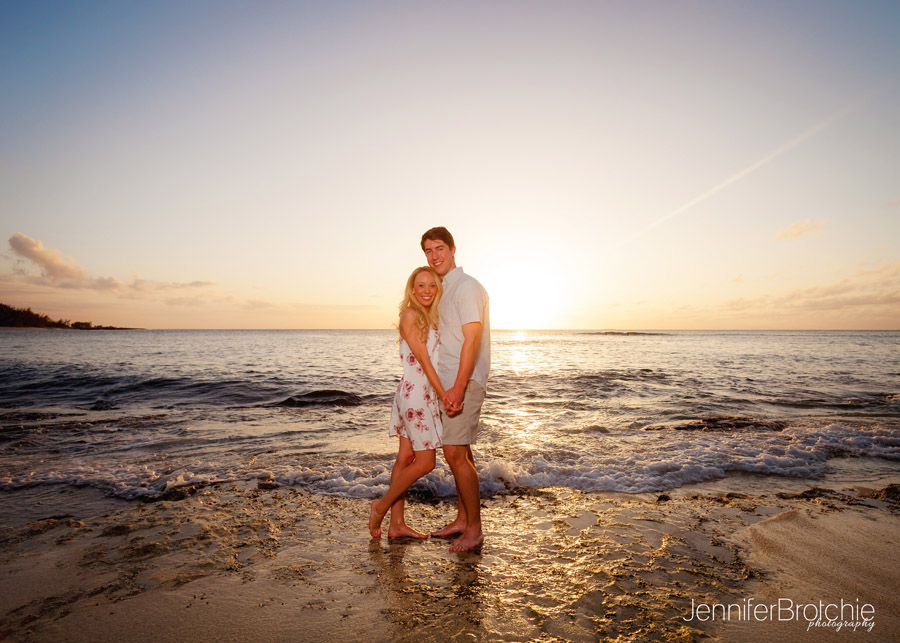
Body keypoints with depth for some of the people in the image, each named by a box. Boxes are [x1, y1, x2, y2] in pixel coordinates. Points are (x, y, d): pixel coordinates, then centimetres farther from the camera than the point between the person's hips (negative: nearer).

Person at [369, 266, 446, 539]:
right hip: (416, 394, -8)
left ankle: (397, 524, 18)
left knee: (406, 458, 10)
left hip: (426, 395, 8)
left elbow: (432, 360, 12)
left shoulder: (431, 319, 15)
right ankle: (381, 506, 15)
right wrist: (444, 394, -18)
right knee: (425, 462, -2)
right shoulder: (410, 315, -11)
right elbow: (422, 359, -15)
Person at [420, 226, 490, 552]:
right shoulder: (444, 290, 19)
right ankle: (462, 520, 24)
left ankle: (474, 529, 2)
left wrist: (458, 388, -24)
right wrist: (447, 388, 17)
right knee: (458, 453, 14)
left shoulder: (467, 287, -10)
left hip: (465, 382, -9)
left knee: (455, 454, -10)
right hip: (447, 383, 10)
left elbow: (472, 339, -19)